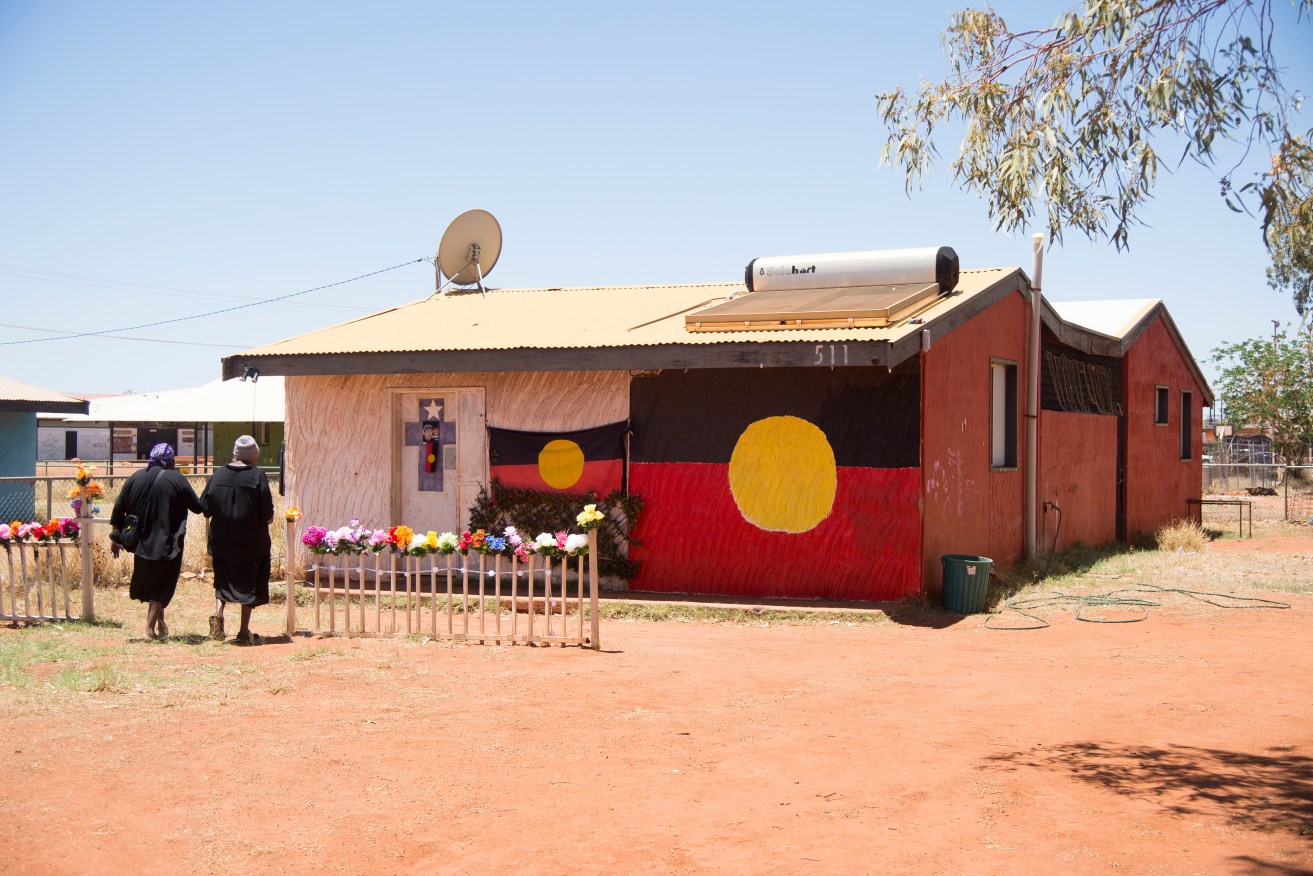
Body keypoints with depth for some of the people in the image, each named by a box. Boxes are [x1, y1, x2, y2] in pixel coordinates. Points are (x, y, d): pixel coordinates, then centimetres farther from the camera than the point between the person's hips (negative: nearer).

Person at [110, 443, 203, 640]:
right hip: (167, 543, -4)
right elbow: (197, 506, -7)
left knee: (149, 581, 20)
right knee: (160, 586, 4)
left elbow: (119, 508, 3)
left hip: (142, 542, 5)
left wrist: (116, 538, 11)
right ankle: (150, 628, -2)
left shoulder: (135, 478, 2)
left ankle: (160, 624, 29)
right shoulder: (176, 480, -11)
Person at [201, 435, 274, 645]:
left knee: (223, 581, 18)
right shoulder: (257, 476, -11)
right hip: (251, 541, -3)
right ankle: (244, 631, 8)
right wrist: (264, 520, 9)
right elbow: (267, 513, -13)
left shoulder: (217, 475, -1)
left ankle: (218, 613, -6)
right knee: (250, 583, 8)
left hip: (221, 540, 3)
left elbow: (205, 507, 3)